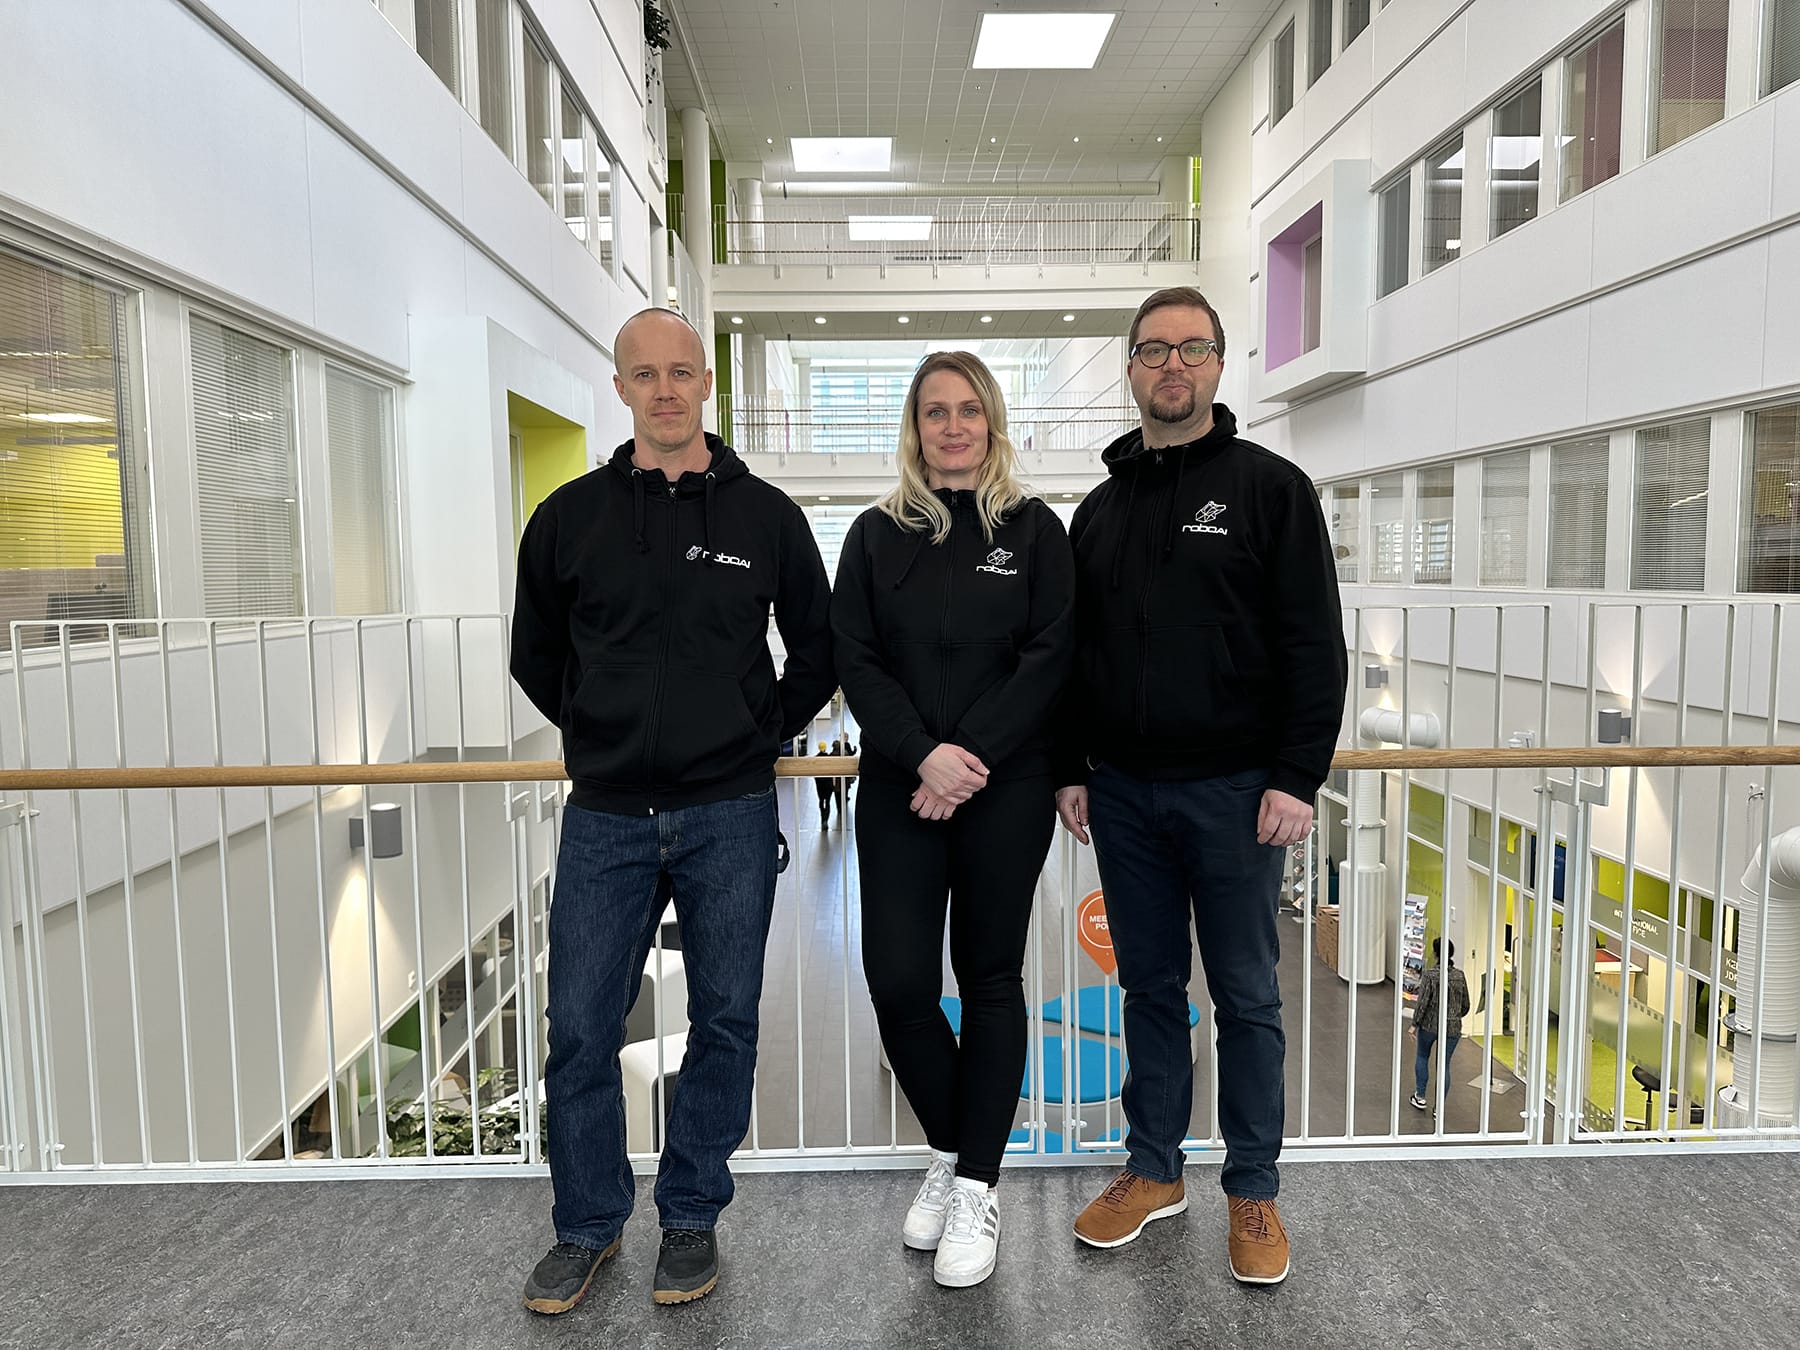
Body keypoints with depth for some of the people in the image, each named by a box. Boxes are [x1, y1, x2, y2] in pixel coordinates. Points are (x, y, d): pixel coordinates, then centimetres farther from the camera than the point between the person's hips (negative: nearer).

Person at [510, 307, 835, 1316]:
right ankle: (588, 1225, 27)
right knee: (581, 1030, 6)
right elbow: (537, 656, 15)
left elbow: (818, 653, 11)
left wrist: (760, 737, 6)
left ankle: (693, 1217, 29)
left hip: (731, 817, 0)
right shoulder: (570, 516, 4)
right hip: (607, 818, 1)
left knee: (724, 1024, 8)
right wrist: (604, 738, 11)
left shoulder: (767, 515, 1)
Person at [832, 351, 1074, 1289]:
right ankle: (949, 1151, 26)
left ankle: (977, 1187, 21)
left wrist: (973, 760, -14)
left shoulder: (1033, 528, 3)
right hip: (899, 789, 2)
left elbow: (1050, 657, -5)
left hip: (1006, 790, -1)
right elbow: (855, 660, 0)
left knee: (990, 979, 7)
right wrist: (923, 754, -14)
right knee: (897, 980, -1)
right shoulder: (877, 533, 7)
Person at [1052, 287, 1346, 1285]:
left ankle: (1253, 1188, 24)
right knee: (1150, 987, 15)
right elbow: (1072, 652, 14)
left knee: (1245, 996, 8)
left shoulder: (1270, 488, -1)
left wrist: (1297, 776, -12)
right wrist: (1069, 770, 8)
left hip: (1234, 792, -4)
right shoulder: (1100, 510, 12)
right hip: (1123, 792, 4)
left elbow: (1314, 645, -6)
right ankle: (1154, 1170, 30)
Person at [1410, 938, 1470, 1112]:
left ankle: (1420, 1096, 24)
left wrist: (1414, 1024, -6)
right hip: (1452, 1027, 3)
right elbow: (1465, 1006, 6)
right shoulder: (1459, 976, -1)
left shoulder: (1430, 974, -13)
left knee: (1422, 1057, 21)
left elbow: (1422, 1002, -15)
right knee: (1444, 1065, 9)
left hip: (1429, 1024, -3)